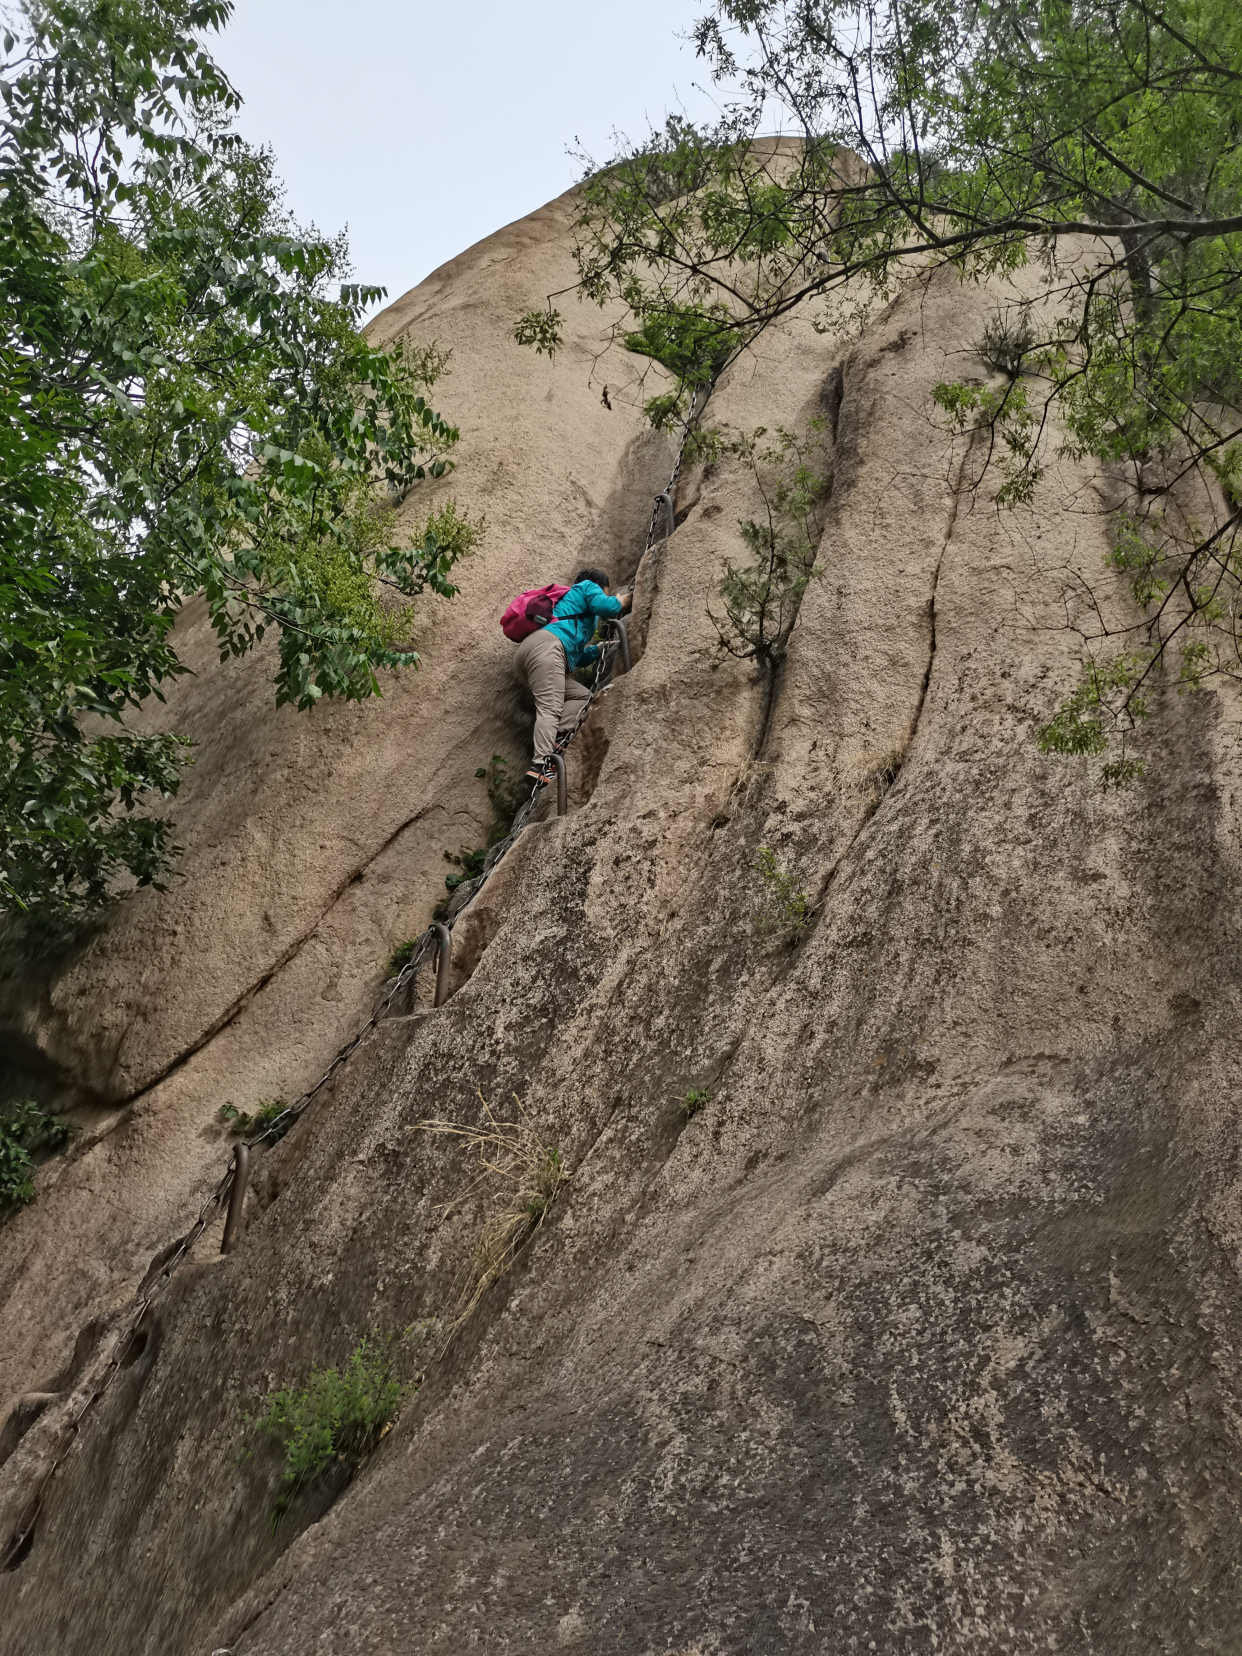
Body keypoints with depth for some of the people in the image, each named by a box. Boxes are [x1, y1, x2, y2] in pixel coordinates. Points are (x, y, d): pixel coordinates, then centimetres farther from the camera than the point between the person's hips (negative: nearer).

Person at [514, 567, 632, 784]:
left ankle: (551, 739, -9)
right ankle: (539, 765, -37)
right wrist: (623, 602, 16)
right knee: (550, 708, -20)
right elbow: (605, 606, -3)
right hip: (545, 646, -9)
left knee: (582, 695, 13)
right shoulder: (588, 587, 20)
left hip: (527, 652, 9)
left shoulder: (578, 604, 41)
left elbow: (576, 657, 37)